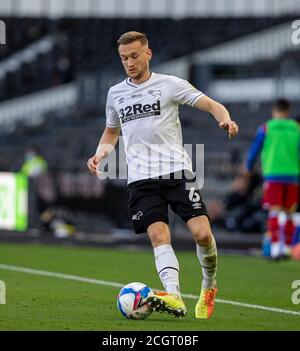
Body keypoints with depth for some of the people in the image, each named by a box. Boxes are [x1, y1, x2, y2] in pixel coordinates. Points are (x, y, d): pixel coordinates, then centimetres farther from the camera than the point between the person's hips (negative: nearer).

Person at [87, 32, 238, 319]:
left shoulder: (169, 84, 4)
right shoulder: (115, 94, 16)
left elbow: (210, 104, -2)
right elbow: (111, 132, 31)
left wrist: (225, 120, -24)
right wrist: (99, 155, 11)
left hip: (176, 170, -2)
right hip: (141, 178, 2)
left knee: (202, 233, -13)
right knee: (158, 235, -18)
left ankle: (209, 287, 14)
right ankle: (174, 297, -35)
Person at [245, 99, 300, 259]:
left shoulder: (265, 128, 3)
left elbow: (254, 151, 8)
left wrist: (248, 168, 24)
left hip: (272, 175, -2)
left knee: (274, 212, -4)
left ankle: (275, 246, -16)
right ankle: (286, 247, 11)